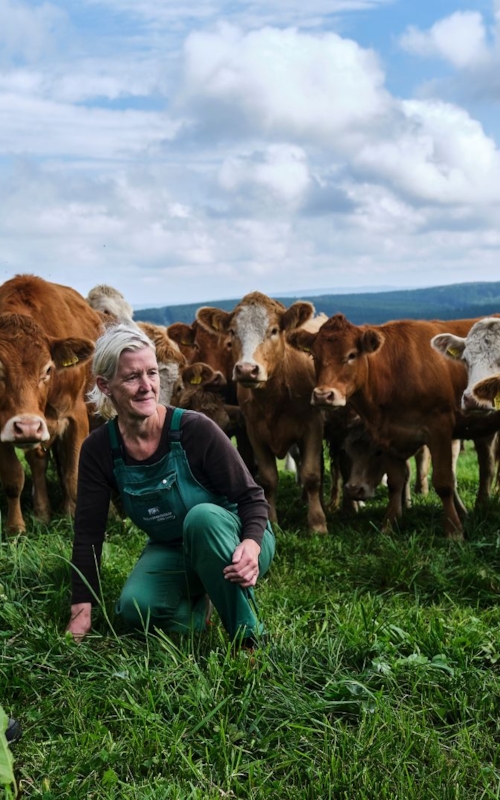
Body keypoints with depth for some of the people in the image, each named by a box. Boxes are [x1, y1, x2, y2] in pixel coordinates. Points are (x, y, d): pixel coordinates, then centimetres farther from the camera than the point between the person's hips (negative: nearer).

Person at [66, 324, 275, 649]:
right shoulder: (99, 450, -12)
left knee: (202, 516, -36)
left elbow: (252, 496, -17)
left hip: (232, 545, -3)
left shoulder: (194, 429, -23)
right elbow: (88, 533, -9)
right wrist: (82, 611, -13)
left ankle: (249, 637, -21)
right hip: (172, 552, 3)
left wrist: (252, 545, -37)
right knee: (135, 608, -26)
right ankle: (193, 605, 10)